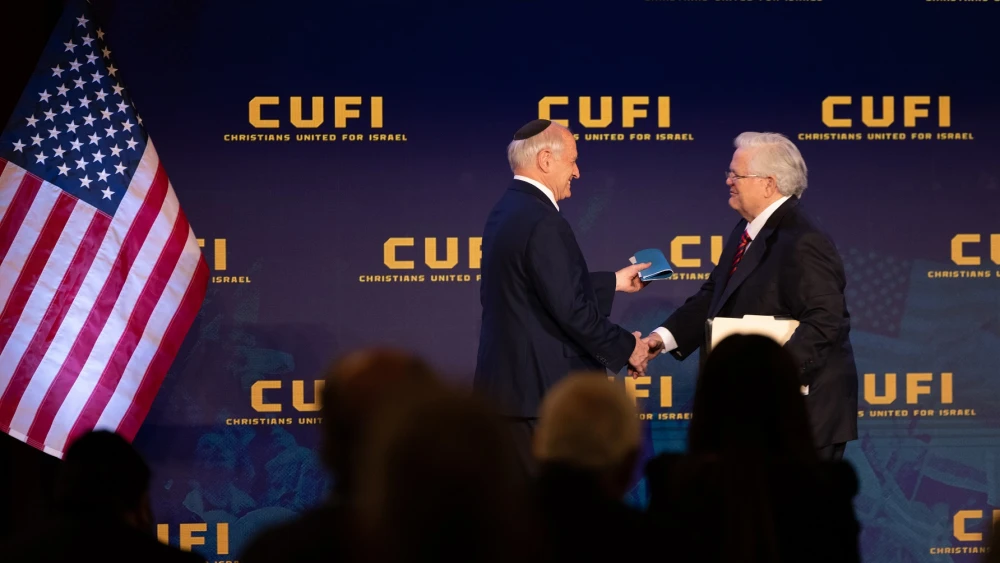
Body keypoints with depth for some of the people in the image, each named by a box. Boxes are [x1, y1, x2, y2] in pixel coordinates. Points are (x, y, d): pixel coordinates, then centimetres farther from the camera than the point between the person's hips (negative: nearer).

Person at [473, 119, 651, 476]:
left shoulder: (506, 212, 12)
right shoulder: (542, 222, -19)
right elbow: (571, 309, -22)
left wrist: (615, 282, 26)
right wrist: (627, 348, -8)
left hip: (506, 382, 10)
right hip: (541, 389, -10)